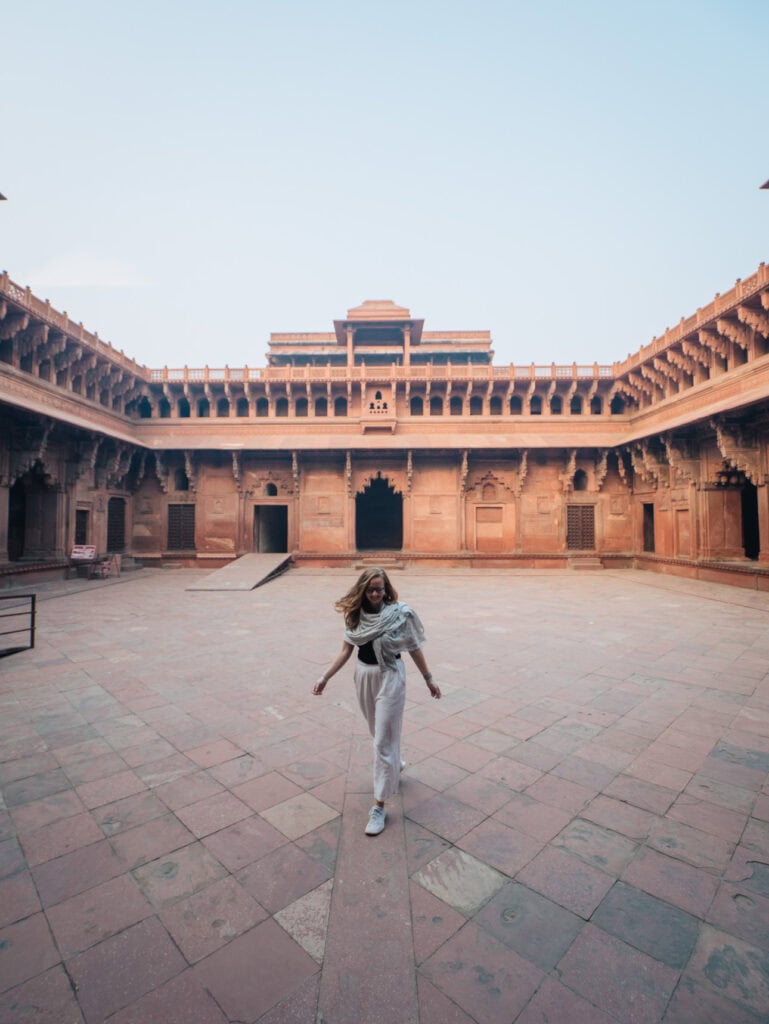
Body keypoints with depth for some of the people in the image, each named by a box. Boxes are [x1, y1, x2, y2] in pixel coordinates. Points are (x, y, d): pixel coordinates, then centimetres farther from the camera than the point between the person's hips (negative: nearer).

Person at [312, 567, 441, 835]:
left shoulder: (400, 614, -15)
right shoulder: (355, 614, -4)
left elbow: (414, 649, -5)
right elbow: (346, 650, 0)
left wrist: (429, 679, 2)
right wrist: (324, 677, -6)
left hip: (390, 677, -5)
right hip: (363, 675, 5)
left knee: (384, 740, 1)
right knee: (379, 732, 24)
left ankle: (379, 805, 14)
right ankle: (395, 764, 53)